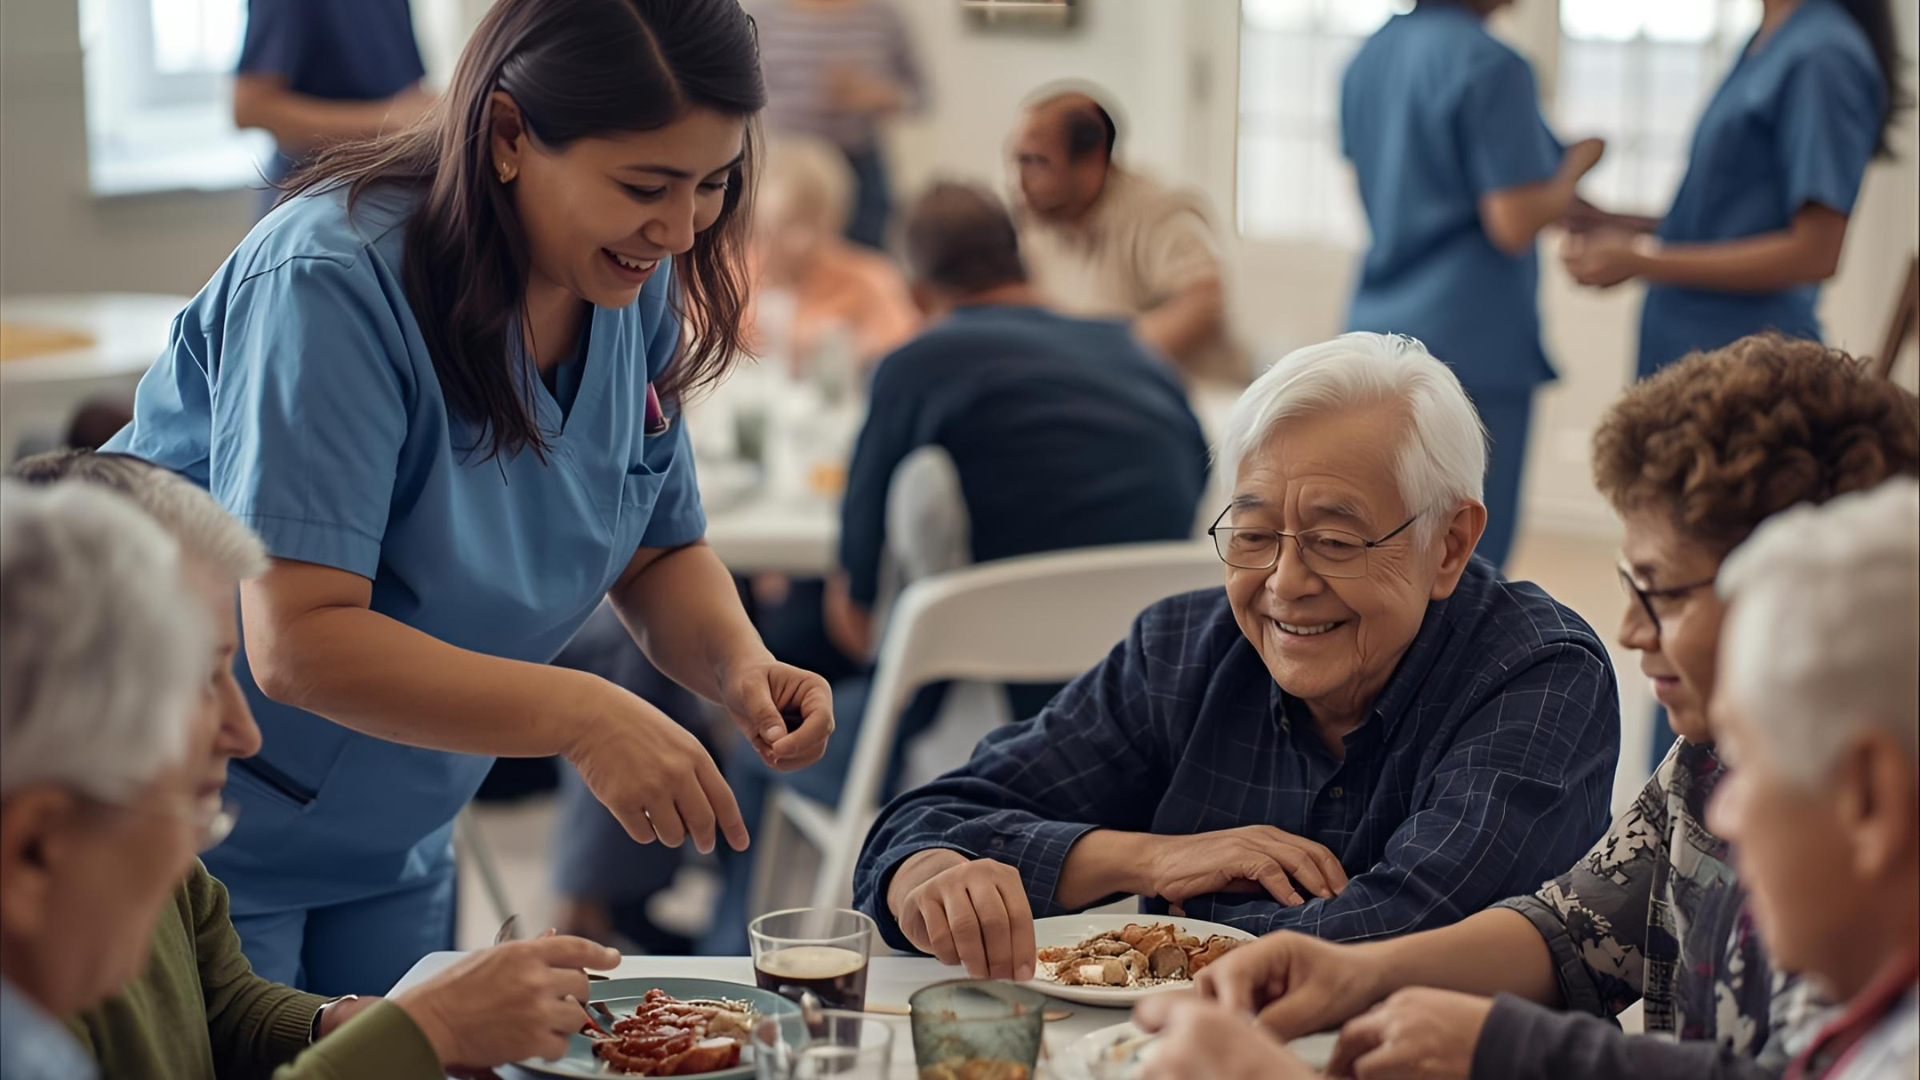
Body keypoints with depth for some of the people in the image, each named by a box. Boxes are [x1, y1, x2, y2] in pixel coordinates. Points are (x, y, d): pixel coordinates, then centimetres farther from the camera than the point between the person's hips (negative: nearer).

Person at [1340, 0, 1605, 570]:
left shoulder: (1368, 58, 10)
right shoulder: (1490, 64, -14)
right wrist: (1578, 162, 1)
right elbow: (1516, 223, -17)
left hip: (1375, 331, 8)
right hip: (1471, 346, -8)